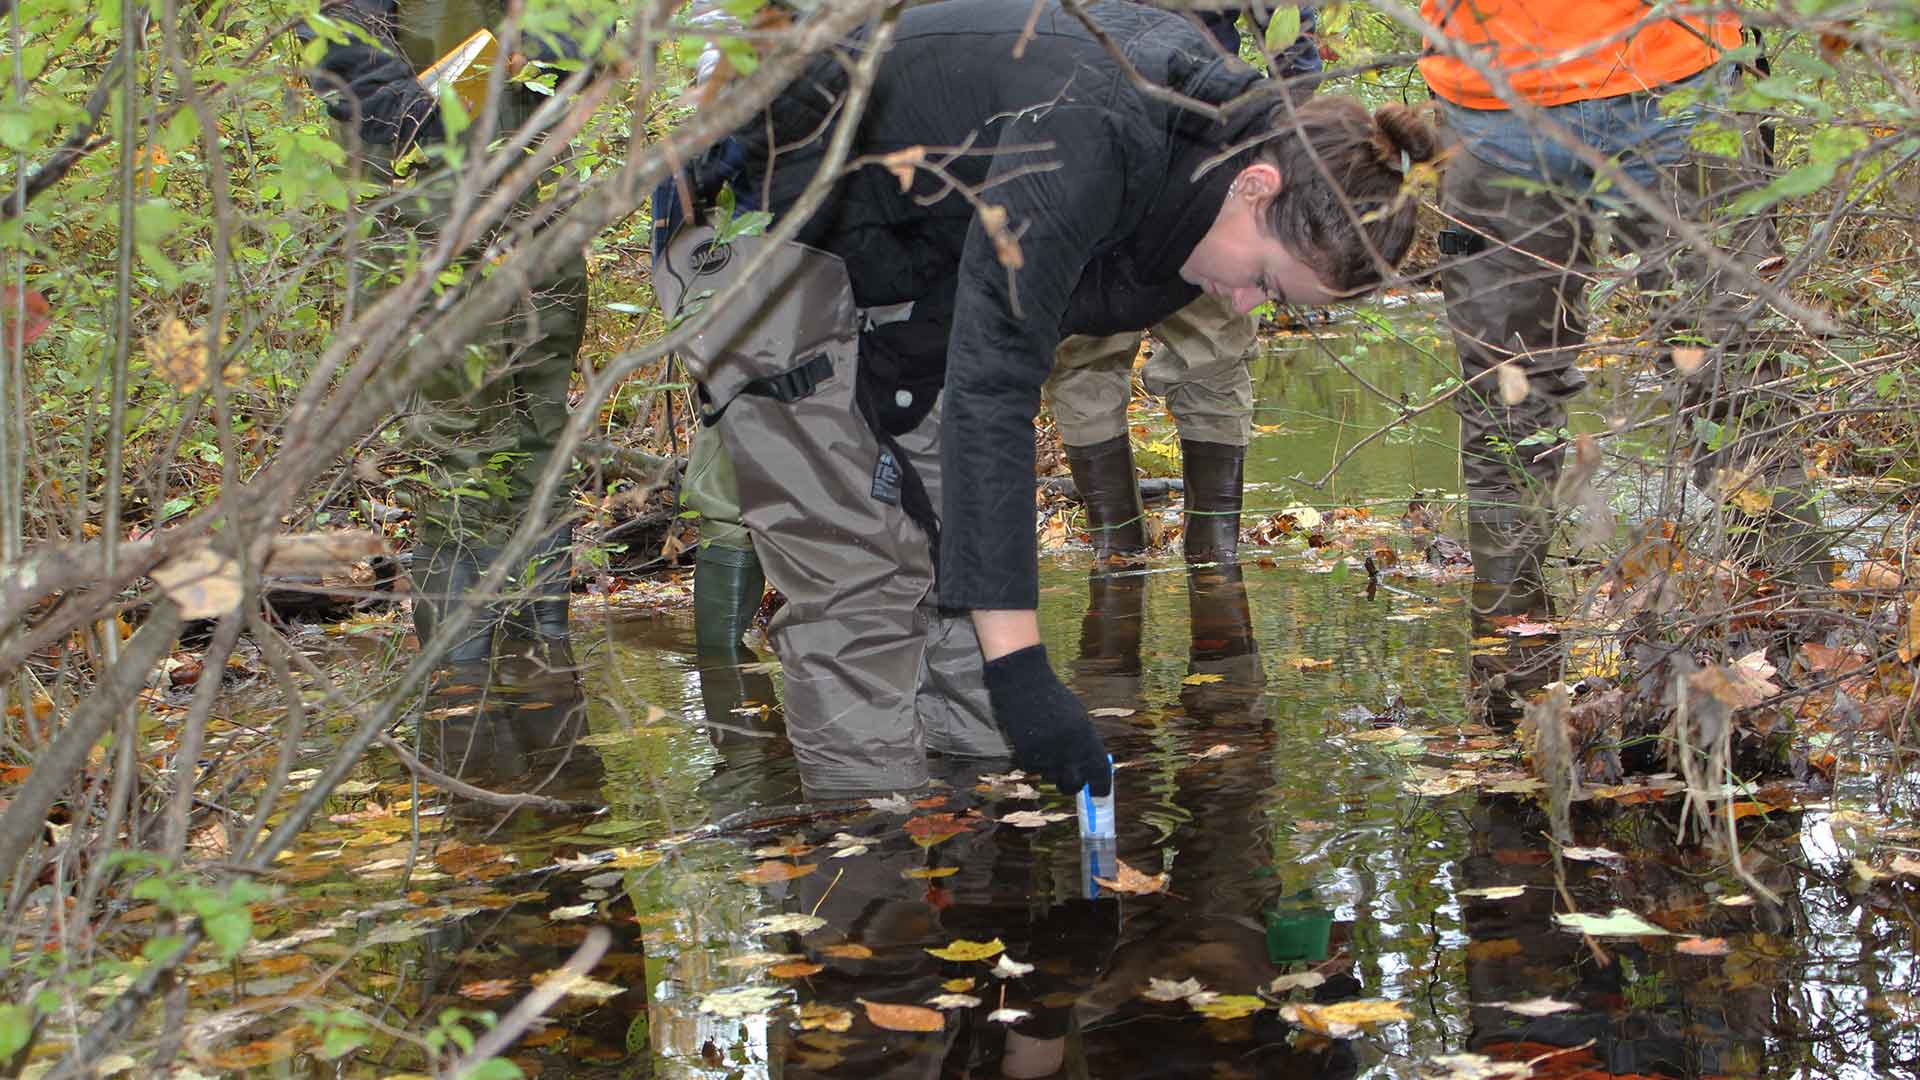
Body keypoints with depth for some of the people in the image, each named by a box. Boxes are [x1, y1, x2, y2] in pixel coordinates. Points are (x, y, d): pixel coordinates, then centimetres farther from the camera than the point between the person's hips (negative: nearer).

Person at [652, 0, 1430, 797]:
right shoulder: (1089, 135, -36)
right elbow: (989, 386, -40)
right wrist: (1018, 662, -42)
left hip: (897, 263, 9)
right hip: (770, 228, -8)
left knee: (964, 551, 5)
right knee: (859, 581, -14)